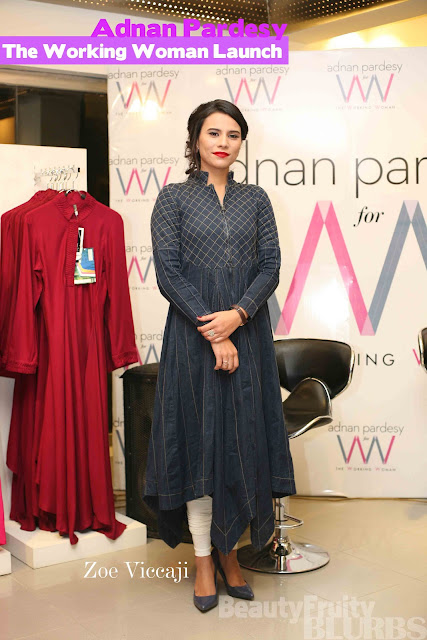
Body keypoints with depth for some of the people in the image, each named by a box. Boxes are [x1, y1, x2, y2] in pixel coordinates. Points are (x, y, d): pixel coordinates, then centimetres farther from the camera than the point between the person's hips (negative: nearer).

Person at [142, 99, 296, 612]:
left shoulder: (255, 199, 11)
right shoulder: (174, 198, 2)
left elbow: (270, 264, 3)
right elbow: (168, 271, -6)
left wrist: (238, 314, -13)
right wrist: (212, 332, -13)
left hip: (247, 334, 3)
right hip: (193, 334, -3)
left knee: (243, 437, 5)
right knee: (198, 437, 1)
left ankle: (229, 550, 20)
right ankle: (203, 559, 13)